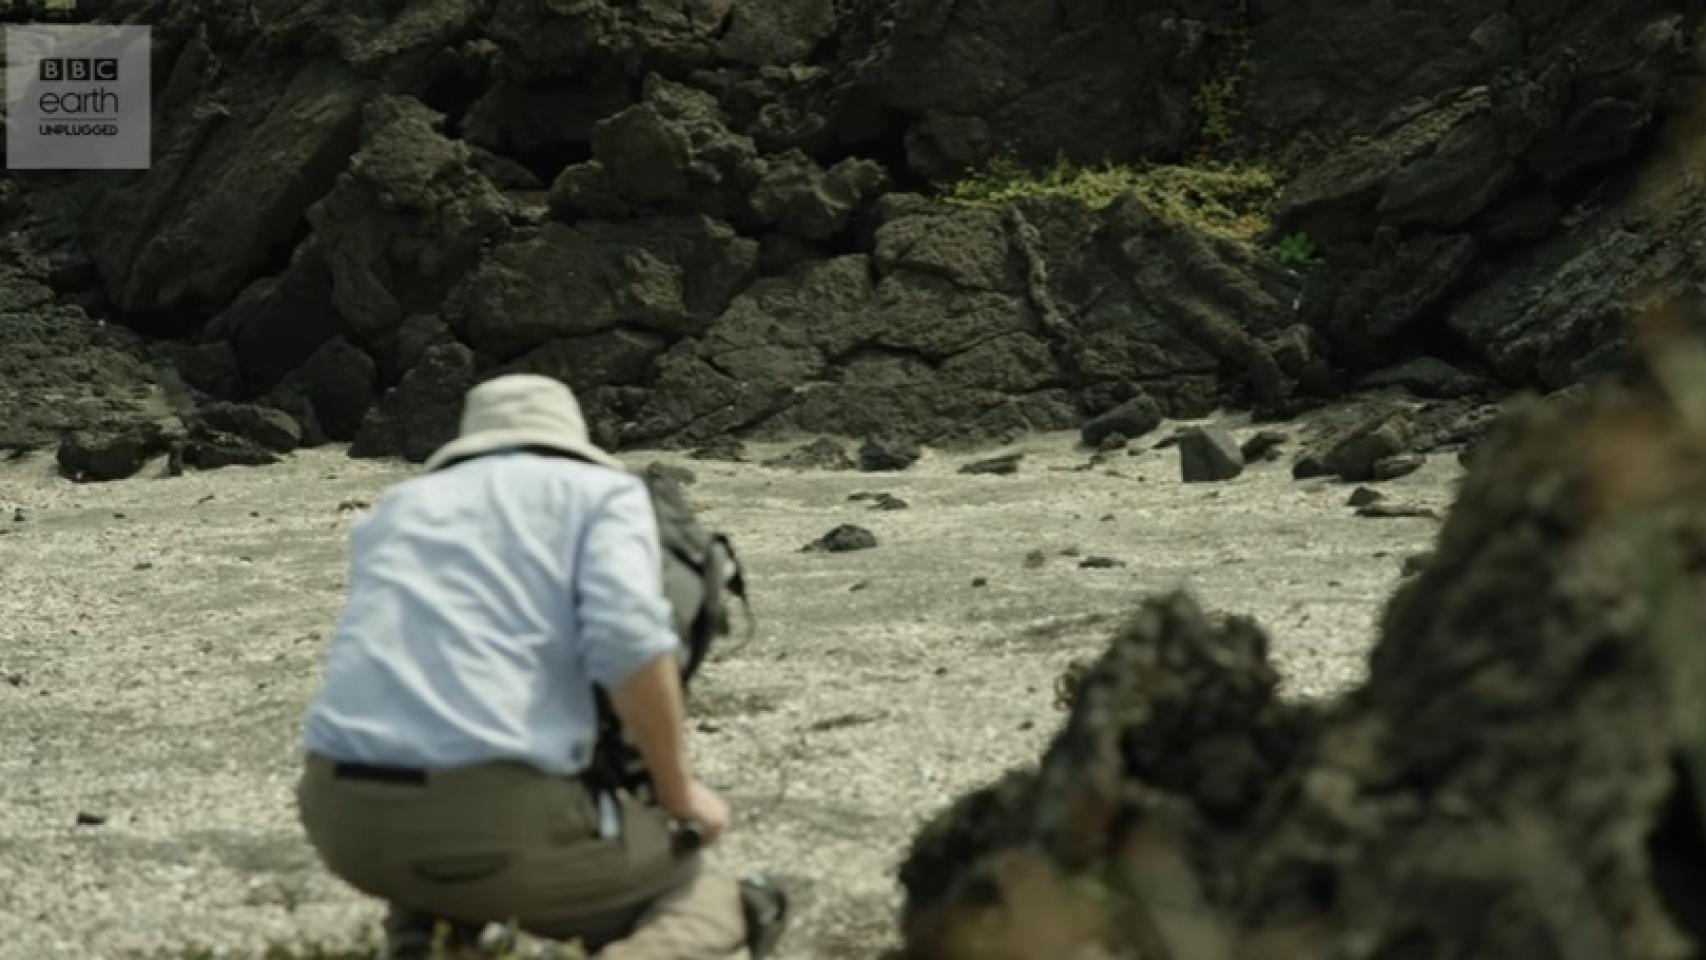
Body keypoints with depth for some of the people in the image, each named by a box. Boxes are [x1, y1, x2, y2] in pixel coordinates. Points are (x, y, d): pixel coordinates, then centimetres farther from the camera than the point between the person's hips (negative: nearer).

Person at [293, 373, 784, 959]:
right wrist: (678, 791, 6)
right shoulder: (603, 490, 11)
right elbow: (629, 643, -9)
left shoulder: (396, 510, 27)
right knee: (710, 911, 19)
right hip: (496, 819, -5)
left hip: (343, 811, 5)